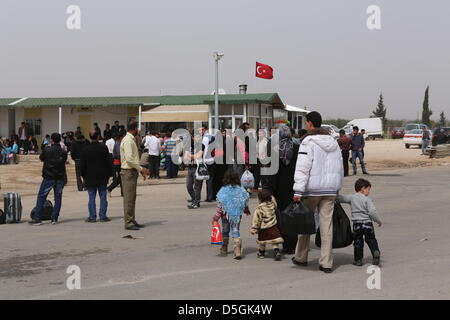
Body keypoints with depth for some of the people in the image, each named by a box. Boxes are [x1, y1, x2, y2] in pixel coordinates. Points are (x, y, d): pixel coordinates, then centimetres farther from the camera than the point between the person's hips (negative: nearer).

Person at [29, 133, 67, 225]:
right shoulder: (63, 152, -2)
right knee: (58, 197, 10)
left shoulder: (46, 151, -8)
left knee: (41, 197, 3)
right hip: (60, 178, 2)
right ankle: (54, 218, 6)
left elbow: (41, 158, 9)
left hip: (48, 177, -2)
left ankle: (37, 219, -2)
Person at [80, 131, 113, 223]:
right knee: (103, 196, 5)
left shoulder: (85, 150, -2)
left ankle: (92, 217, 3)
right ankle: (103, 216, 5)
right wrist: (109, 174, 7)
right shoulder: (103, 147, -4)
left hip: (90, 177, 0)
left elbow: (82, 165, 3)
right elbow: (108, 162, -2)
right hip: (102, 177, 0)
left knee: (91, 198, 4)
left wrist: (84, 176, 14)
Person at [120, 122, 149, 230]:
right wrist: (141, 169, -16)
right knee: (129, 198, -7)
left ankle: (132, 221, 20)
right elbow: (129, 159, -23)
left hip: (132, 171, 10)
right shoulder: (128, 141, -16)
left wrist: (140, 169, 14)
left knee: (132, 198, 14)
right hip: (128, 172, -10)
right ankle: (128, 223, -4)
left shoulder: (131, 140, 17)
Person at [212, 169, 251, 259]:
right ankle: (238, 250, -11)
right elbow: (246, 201, 7)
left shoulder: (223, 190, -11)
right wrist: (246, 209, 25)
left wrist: (217, 215, -5)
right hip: (237, 214, 1)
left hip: (226, 214, -1)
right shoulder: (241, 189, -4)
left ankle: (224, 248, 33)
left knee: (225, 231, 17)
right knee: (235, 230, 5)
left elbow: (219, 204, -11)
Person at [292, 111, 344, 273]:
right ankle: (326, 263, 3)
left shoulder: (308, 141, -9)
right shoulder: (333, 142, 13)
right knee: (327, 225, 3)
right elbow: (340, 167, 19)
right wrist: (336, 188, 26)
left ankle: (301, 257, 21)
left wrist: (298, 191, -19)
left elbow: (303, 167, -17)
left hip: (312, 189, -5)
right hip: (330, 189, 5)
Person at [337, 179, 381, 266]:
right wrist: (378, 221, -1)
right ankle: (376, 251, -11)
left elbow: (341, 198, -1)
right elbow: (372, 212, -11)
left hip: (356, 224, 2)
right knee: (371, 240, 11)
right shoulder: (367, 199, -6)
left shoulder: (351, 198, 1)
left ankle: (358, 260, 10)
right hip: (367, 223, -2)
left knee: (358, 241, 10)